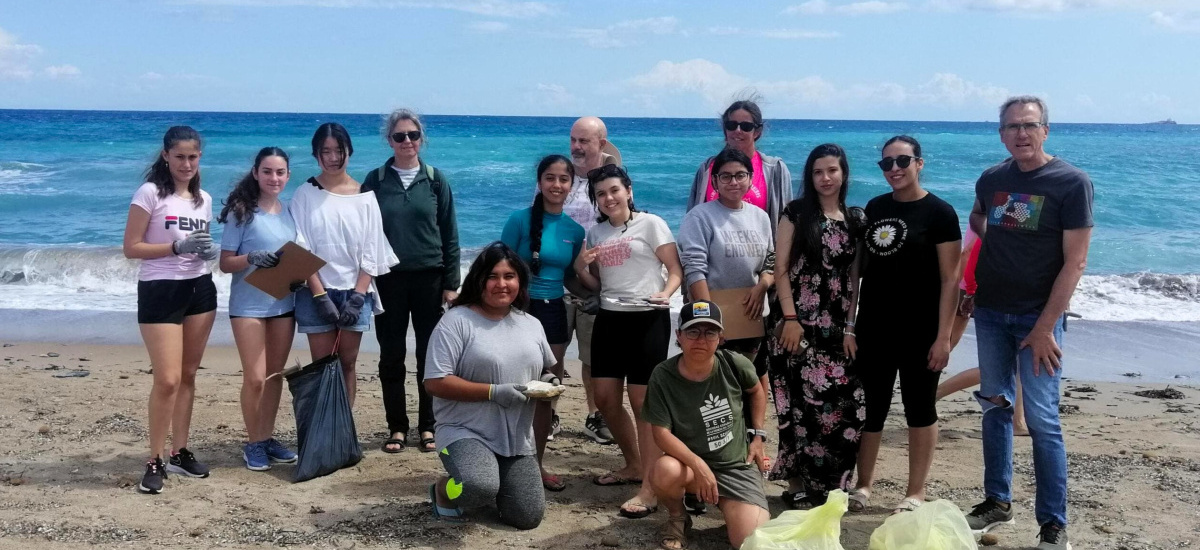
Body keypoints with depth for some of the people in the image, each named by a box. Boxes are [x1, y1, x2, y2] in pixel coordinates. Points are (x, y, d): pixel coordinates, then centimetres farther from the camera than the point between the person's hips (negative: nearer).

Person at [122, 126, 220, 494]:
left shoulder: (204, 199, 10)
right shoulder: (150, 193, -7)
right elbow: (131, 248, -10)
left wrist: (211, 251, -4)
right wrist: (178, 247, -21)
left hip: (199, 290, 6)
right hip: (160, 292, -6)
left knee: (188, 376, 10)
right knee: (168, 379, -10)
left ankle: (180, 452, 21)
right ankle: (155, 461, 3)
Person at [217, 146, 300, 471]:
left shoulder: (290, 211, 7)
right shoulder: (242, 212, -7)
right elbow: (225, 263, -7)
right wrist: (252, 258, -25)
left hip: (283, 304, 5)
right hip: (249, 305, -5)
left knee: (276, 375, 12)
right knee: (255, 378, -5)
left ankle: (268, 437, 24)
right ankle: (253, 443, 11)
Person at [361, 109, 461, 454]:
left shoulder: (435, 180, 2)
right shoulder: (375, 181, 3)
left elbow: (450, 235, 3)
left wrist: (451, 283, -2)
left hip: (429, 278, 0)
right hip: (388, 279, 1)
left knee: (429, 355, 4)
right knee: (391, 356, 6)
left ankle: (428, 426, 16)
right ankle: (397, 427, 17)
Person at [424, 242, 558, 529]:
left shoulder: (532, 325, 10)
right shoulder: (456, 320, -11)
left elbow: (545, 369, 23)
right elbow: (435, 382, -16)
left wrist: (549, 382, -2)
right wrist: (494, 392, -22)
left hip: (517, 439, 6)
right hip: (465, 431, -5)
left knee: (528, 517, -3)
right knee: (479, 489, -34)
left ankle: (495, 478, 27)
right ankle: (442, 489, 3)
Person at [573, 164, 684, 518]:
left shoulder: (650, 224, -1)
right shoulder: (595, 233, 14)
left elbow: (676, 270, -3)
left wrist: (665, 293, -23)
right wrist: (580, 269, -2)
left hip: (647, 318, -6)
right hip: (609, 318, 6)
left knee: (643, 402, -7)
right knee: (605, 399, 7)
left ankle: (650, 489, -3)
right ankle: (634, 465, 29)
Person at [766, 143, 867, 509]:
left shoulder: (856, 220, 11)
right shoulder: (797, 213, 1)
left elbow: (855, 279, 10)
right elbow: (781, 268, -3)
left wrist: (851, 328, 4)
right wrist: (789, 318, -11)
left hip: (838, 328, 4)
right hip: (799, 324, -3)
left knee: (844, 406, 0)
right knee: (802, 406, -4)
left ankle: (826, 484, 16)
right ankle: (796, 485, 8)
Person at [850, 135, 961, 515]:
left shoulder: (939, 213, -6)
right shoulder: (875, 209, 8)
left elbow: (950, 279, -9)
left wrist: (943, 336, -14)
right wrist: (850, 324, 7)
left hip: (920, 332, -4)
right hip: (874, 329, 4)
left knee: (919, 409, 7)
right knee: (870, 407, 9)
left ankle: (916, 493, 17)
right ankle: (863, 485, 23)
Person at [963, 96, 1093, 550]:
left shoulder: (1071, 183, -10)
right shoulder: (990, 180, 4)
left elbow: (1074, 263, -12)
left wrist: (1045, 327, -16)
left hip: (1037, 316, -4)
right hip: (990, 312, 5)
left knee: (1042, 419, -5)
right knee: (996, 407, 11)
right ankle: (997, 501, 24)